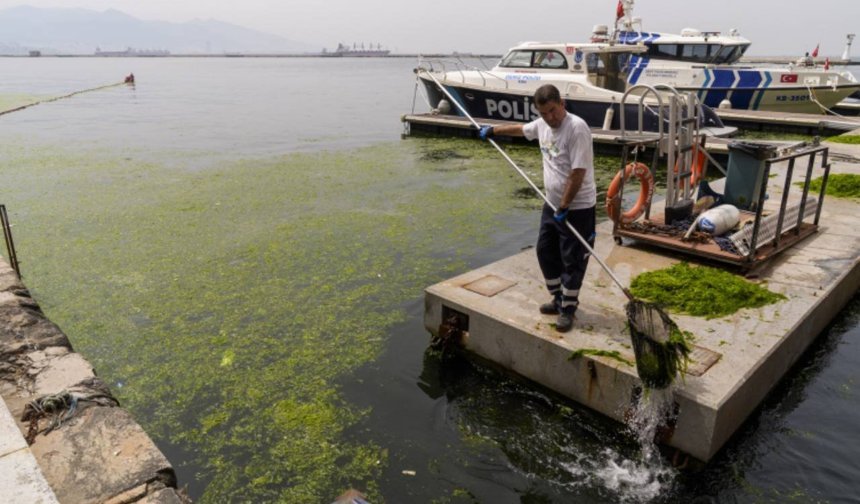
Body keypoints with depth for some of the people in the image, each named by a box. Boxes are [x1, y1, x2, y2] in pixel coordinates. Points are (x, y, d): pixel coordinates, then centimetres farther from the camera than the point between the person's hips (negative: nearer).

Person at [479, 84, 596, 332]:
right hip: (552, 203, 9)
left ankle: (568, 309, 13)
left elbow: (578, 172, -24)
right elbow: (520, 129, 27)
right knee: (545, 251, 16)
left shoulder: (577, 128, -21)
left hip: (577, 207, -8)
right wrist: (493, 129, 39)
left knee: (572, 259, 1)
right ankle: (559, 298, 31)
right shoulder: (542, 125, 4)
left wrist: (564, 206, -22)